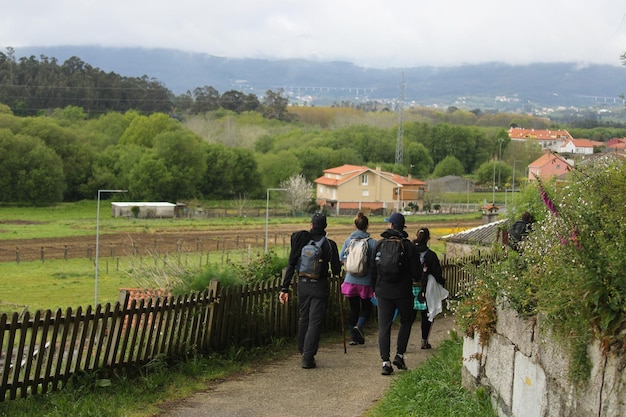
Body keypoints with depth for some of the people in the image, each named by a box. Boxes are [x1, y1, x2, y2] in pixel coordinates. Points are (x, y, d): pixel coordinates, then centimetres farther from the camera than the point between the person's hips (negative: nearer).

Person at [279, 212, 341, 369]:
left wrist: (285, 288, 0)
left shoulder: (301, 241, 0)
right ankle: (308, 358, -6)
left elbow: (291, 266, -2)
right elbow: (336, 270, -6)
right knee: (315, 321, 0)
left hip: (303, 284, 3)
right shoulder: (329, 244, -7)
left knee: (303, 318, 20)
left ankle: (303, 351, 34)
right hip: (320, 286, -3)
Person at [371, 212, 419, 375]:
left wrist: (374, 288, 16)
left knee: (384, 326, 3)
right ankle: (399, 354, 10)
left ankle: (385, 361, -4)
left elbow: (373, 268, 6)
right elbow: (415, 271, -5)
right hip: (403, 292, -1)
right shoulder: (408, 245, -6)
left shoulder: (379, 245, 1)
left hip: (383, 292, 1)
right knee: (406, 321, 19)